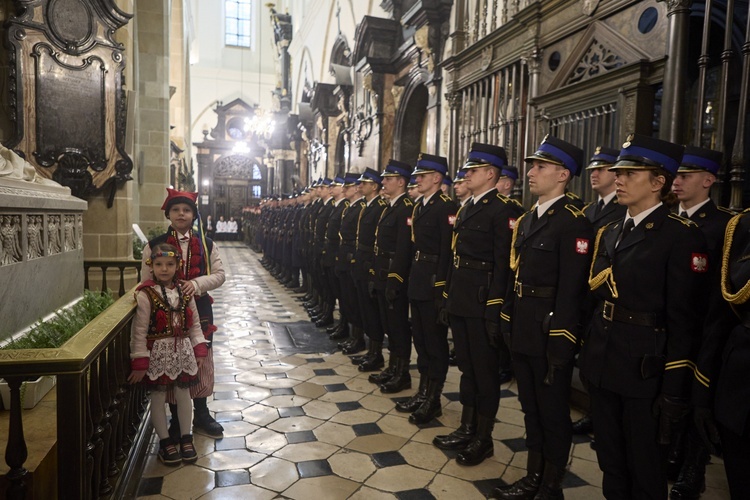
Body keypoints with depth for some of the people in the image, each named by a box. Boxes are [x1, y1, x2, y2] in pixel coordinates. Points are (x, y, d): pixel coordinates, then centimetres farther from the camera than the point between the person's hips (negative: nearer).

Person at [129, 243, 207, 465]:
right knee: (158, 397, 8)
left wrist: (199, 350, 3)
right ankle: (165, 441, 26)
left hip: (182, 351, 4)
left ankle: (186, 438, 29)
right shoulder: (146, 294, -12)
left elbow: (195, 324, 8)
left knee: (184, 394, 12)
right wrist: (140, 362, -12)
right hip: (158, 353, -4)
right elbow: (139, 331, -12)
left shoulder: (184, 292, 2)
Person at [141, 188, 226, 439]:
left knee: (202, 361, 11)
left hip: (200, 310, 2)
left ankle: (201, 415, 30)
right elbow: (147, 281, 0)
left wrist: (196, 284, -17)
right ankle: (176, 419, 26)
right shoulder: (154, 246, 0)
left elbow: (219, 274, 0)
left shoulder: (206, 244, 5)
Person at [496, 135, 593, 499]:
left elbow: (571, 289, -19)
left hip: (549, 332, -8)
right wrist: (508, 321, 11)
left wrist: (560, 343, -20)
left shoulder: (573, 222, -14)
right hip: (521, 329, 8)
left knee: (553, 412, 9)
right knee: (530, 407, 19)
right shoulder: (527, 219, 12)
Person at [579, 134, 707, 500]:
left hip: (645, 369, -6)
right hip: (602, 363, 7)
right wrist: (587, 352, 8)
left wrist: (675, 388, -15)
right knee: (610, 460, 22)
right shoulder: (608, 233, 10)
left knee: (644, 468, 13)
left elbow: (684, 319, -15)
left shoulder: (681, 236, -12)